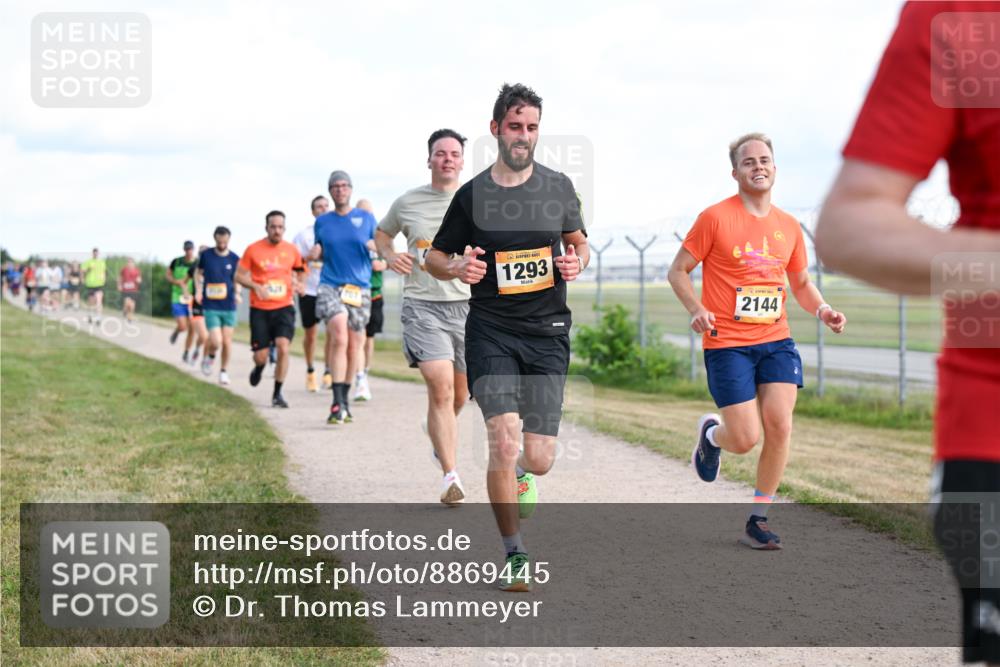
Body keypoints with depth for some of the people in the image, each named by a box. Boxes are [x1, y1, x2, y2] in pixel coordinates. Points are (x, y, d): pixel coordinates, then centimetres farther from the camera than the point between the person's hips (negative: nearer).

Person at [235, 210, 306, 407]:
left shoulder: (291, 250, 4)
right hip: (259, 309, -1)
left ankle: (277, 393, -6)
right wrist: (255, 286, -15)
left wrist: (299, 284, -2)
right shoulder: (253, 250, -2)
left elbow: (300, 271, 20)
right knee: (260, 356, -1)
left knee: (283, 347, -19)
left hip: (284, 307, 1)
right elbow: (239, 275, 3)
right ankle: (259, 368, 39)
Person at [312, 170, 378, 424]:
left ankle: (345, 399, 23)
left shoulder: (366, 218, 7)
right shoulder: (322, 222, 10)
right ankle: (337, 403, -21)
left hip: (360, 288, 1)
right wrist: (314, 253, -2)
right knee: (340, 339, -20)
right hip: (330, 286, -1)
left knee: (353, 347, 5)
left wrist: (374, 245, -12)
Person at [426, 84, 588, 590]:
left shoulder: (558, 187, 6)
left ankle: (521, 476, 38)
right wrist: (457, 267, -12)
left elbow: (578, 241, 20)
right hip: (491, 331, -2)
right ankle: (515, 557, -2)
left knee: (539, 458, -2)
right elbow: (434, 258, 11)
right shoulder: (472, 195, 1)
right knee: (504, 442, -18)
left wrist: (576, 262, -3)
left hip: (548, 332, 2)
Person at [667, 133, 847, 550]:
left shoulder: (788, 226, 10)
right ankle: (711, 434, 30)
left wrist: (821, 309, 1)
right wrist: (697, 310, -17)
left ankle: (757, 520, 5)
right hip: (727, 343, -4)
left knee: (779, 424, -10)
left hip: (776, 339, 4)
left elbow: (801, 283, 21)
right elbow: (678, 271, 0)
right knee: (746, 439, -9)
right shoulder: (715, 218, -4)